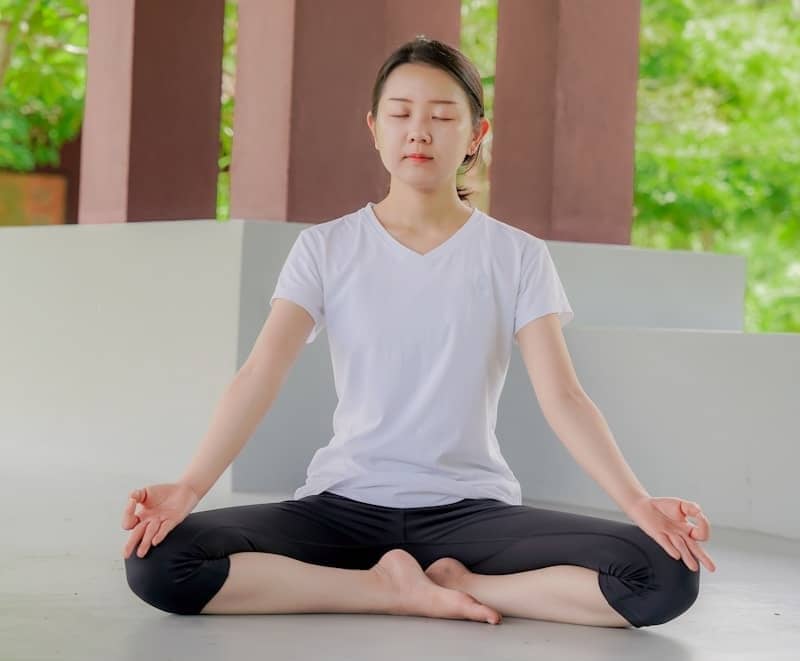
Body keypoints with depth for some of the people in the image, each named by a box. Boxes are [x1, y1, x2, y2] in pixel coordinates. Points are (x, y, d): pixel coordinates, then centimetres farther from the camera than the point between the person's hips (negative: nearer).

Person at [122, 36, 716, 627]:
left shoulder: (516, 256, 2)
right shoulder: (326, 248, 2)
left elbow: (562, 395, -7)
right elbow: (262, 373, -10)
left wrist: (637, 502, -25)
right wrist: (191, 486, -27)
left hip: (471, 507, -1)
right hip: (343, 502, 1)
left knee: (666, 576, -26)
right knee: (156, 563, -25)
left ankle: (458, 581, -8)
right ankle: (399, 590, -15)